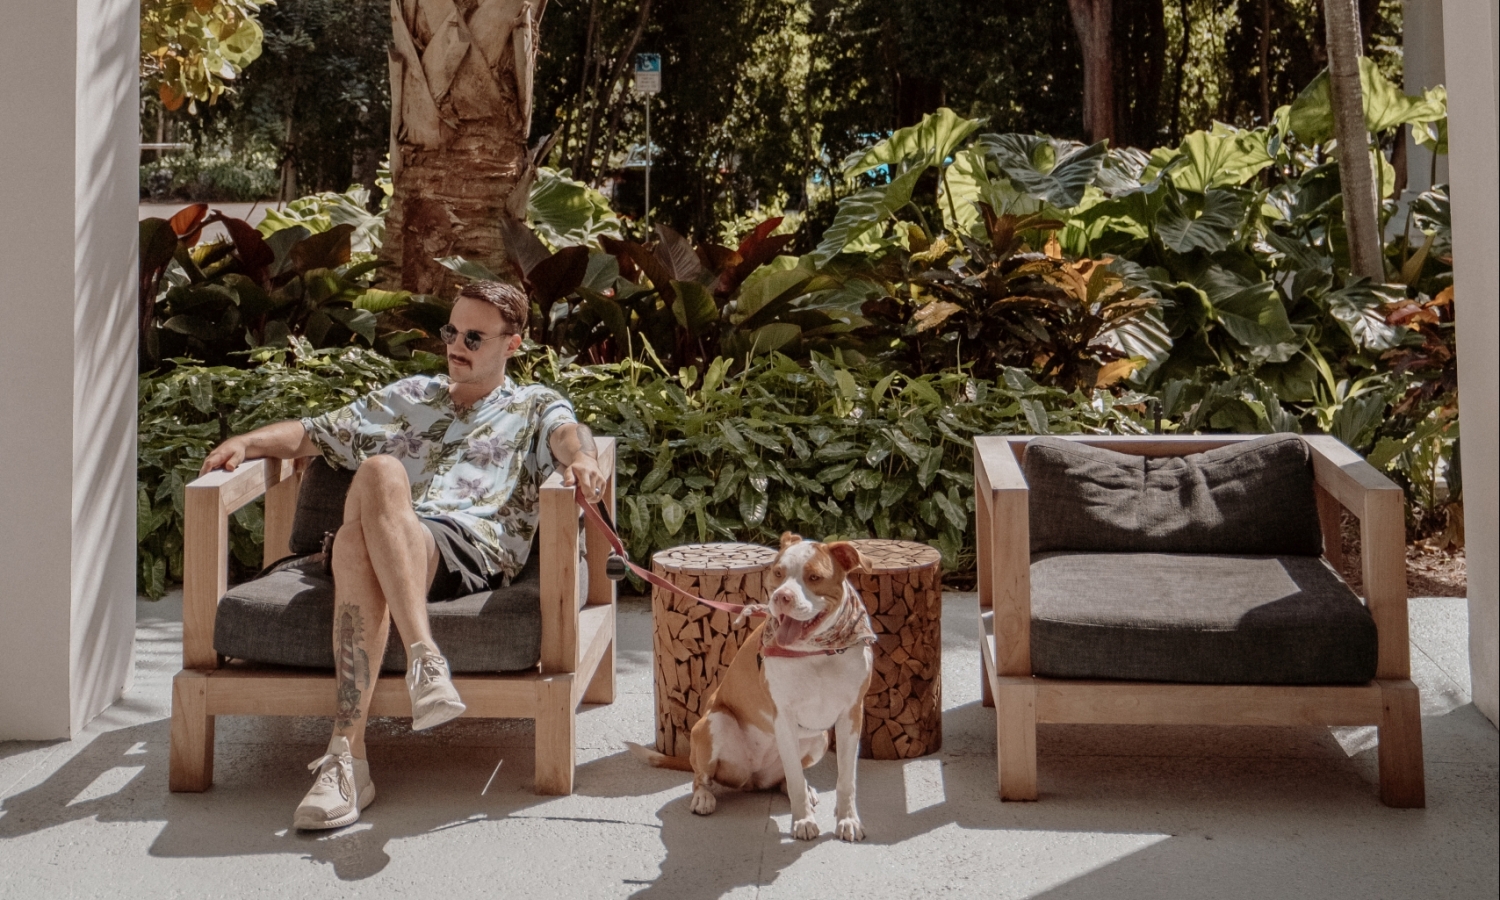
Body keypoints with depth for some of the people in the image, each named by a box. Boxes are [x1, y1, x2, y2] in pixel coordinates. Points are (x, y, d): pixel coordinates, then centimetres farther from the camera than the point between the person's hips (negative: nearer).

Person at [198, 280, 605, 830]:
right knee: (355, 540, -37)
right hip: (384, 549, 3)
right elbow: (313, 434, 34)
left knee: (379, 471, -35)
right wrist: (247, 442, 12)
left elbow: (566, 432, -1)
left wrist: (582, 458, -27)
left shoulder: (534, 407, 24)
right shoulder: (408, 398, 37)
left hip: (476, 548, -3)